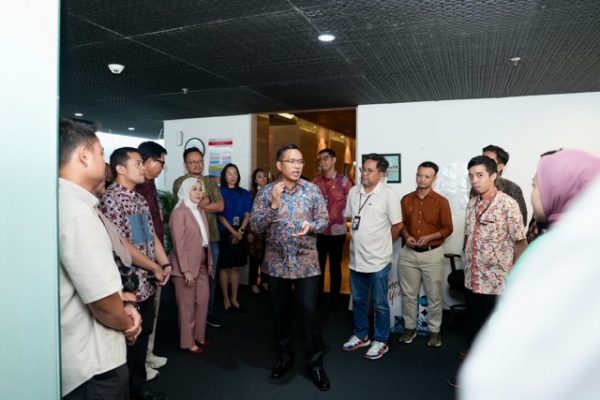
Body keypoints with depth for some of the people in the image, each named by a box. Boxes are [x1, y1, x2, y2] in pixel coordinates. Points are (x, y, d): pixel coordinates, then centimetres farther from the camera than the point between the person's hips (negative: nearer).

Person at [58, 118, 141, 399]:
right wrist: (127, 324, -6)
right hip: (93, 363, -9)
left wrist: (123, 310, 3)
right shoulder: (77, 211, -25)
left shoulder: (67, 202, 7)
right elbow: (102, 301, -26)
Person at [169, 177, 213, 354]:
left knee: (203, 301, 14)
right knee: (187, 305, 5)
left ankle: (199, 336, 30)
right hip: (186, 266, -8)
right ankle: (187, 341, 20)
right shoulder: (179, 212, -14)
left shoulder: (201, 212, 12)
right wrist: (185, 270, -19)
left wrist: (209, 262, 11)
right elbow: (179, 244, -18)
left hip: (202, 265, 8)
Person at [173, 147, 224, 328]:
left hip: (211, 236, 4)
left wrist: (199, 204, -11)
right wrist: (206, 200, -8)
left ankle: (209, 312, 26)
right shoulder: (179, 182, -2)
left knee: (210, 276, 12)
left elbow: (220, 206, 0)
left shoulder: (210, 182, 11)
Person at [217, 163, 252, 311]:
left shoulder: (244, 193, 9)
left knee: (236, 267, 9)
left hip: (240, 235, 3)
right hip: (224, 234, -3)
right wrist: (233, 232, -16)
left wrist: (240, 231, -12)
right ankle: (226, 298, 14)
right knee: (224, 267, 3)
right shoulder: (219, 192, -2)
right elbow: (220, 216, -8)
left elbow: (247, 215, 3)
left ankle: (234, 298, 18)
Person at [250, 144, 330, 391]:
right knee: (280, 314, 15)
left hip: (306, 263, -1)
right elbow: (255, 226, -9)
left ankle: (315, 363, 20)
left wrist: (311, 226, -21)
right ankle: (284, 357, 35)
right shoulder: (266, 192, -3)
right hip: (277, 263, 1)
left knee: (310, 313, 1)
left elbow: (324, 220, 1)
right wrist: (274, 204, -21)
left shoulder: (312, 190, -2)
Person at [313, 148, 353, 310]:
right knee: (318, 265, 10)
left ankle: (334, 299, 24)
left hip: (337, 230, -2)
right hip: (319, 230, 2)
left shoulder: (344, 181, -4)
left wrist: (337, 217, -7)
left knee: (335, 266, 10)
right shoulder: (316, 181, 4)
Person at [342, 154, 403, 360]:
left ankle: (381, 341, 26)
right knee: (358, 300, 19)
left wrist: (382, 243, 2)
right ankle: (360, 335, 36)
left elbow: (397, 226, -8)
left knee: (380, 304, 10)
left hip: (378, 259, -5)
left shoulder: (389, 194, -13)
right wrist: (359, 240, 11)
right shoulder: (354, 192, 3)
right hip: (356, 257, 6)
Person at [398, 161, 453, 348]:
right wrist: (406, 236, -10)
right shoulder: (406, 200, 4)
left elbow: (448, 228, -4)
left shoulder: (441, 201, -5)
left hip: (432, 254, -3)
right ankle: (410, 327, 25)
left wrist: (429, 237, -18)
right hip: (409, 253, 3)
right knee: (408, 294, 11)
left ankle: (434, 331, 22)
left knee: (434, 295, 7)